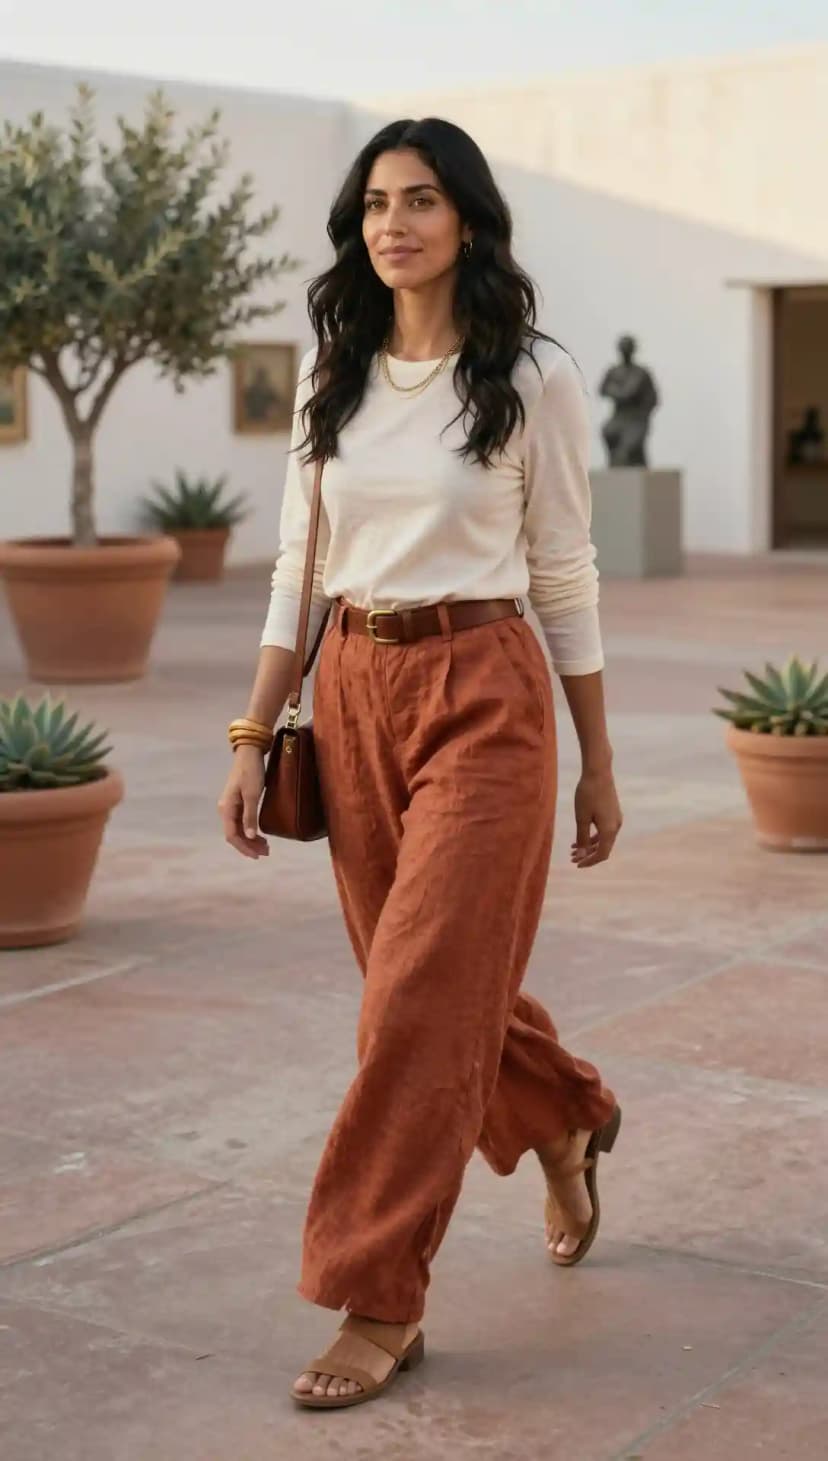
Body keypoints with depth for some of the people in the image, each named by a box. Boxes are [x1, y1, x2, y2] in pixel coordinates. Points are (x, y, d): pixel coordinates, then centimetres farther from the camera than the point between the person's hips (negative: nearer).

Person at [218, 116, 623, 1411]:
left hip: (482, 695, -5)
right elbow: (299, 566, 10)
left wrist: (599, 765, 3)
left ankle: (381, 1301, 5)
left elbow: (564, 576, 0)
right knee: (450, 980, 15)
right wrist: (253, 740, 5)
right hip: (353, 695, 5)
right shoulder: (331, 374, 7)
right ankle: (567, 1122, 45)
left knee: (422, 995, -7)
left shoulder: (531, 376, -5)